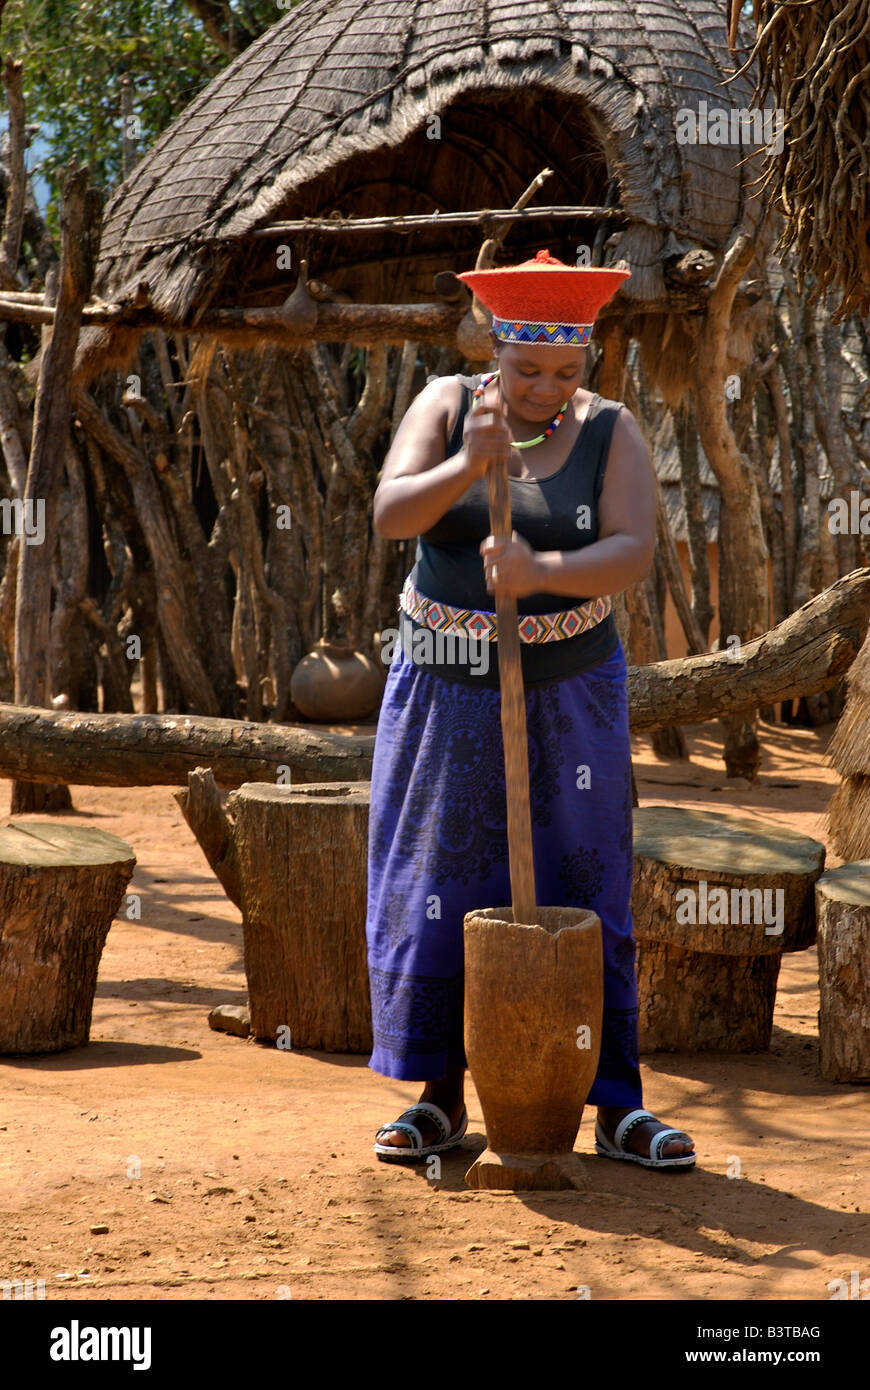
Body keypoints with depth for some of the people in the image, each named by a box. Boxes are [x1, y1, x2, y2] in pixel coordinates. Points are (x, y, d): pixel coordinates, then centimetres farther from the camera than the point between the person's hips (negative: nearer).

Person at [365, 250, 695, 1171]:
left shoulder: (611, 433, -8)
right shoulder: (445, 406, -6)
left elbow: (632, 555, -21)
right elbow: (391, 515, -20)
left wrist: (541, 569, -39)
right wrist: (470, 461, -37)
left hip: (565, 696, -1)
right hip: (446, 693, 1)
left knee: (581, 895, -1)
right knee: (437, 889, 3)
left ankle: (618, 1109, 6)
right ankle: (441, 1099, 14)